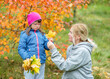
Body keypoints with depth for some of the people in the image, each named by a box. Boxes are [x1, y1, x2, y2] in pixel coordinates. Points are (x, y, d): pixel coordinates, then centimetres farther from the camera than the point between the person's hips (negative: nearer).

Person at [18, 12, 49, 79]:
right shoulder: (25, 35, -3)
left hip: (41, 63, 4)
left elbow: (47, 47, 9)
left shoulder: (42, 34, 9)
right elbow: (21, 49, -7)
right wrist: (26, 58, -21)